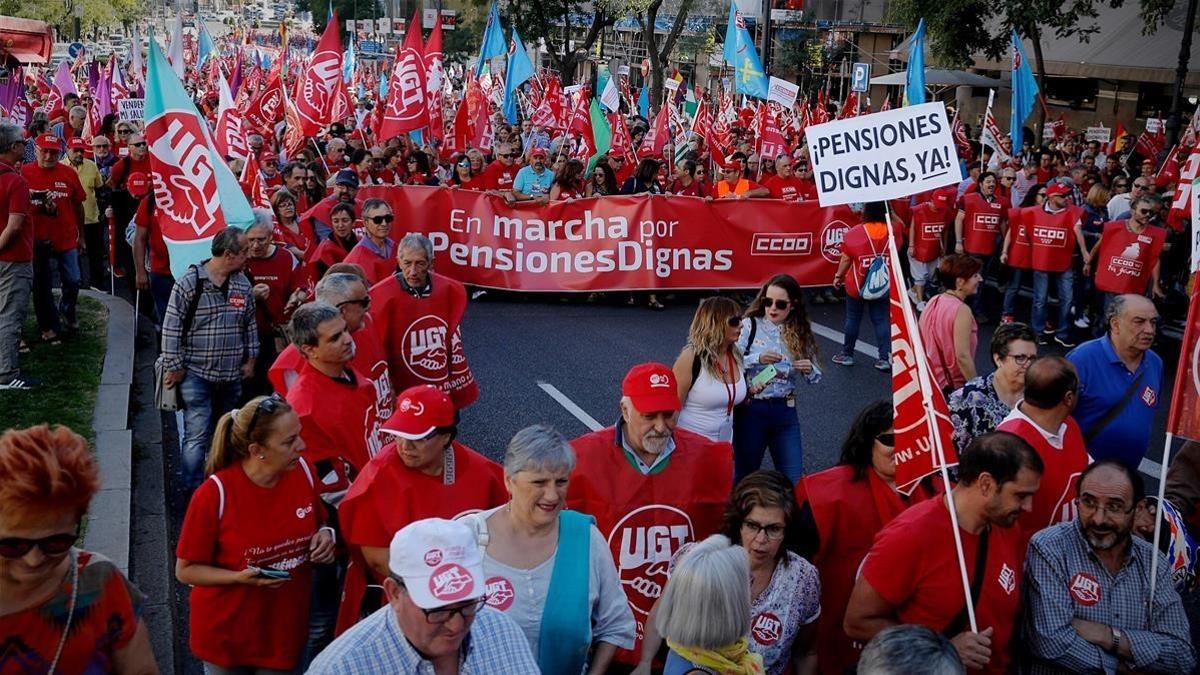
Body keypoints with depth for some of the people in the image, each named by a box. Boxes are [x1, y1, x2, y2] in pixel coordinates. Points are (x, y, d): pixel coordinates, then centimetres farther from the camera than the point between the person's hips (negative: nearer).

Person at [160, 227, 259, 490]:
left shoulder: (243, 284, 4)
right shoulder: (189, 282, -13)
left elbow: (250, 324, 15)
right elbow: (171, 327, -10)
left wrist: (250, 359, 12)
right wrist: (174, 367, -9)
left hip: (232, 375, 6)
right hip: (197, 373, -6)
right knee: (197, 436, -6)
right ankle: (193, 491, 3)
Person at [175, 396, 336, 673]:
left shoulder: (302, 471, -10)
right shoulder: (214, 494, -23)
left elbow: (317, 524, 10)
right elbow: (186, 570, -12)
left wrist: (325, 536, -13)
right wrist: (240, 578, -27)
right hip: (226, 633, -3)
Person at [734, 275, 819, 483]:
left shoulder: (800, 333, 5)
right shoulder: (750, 325, -5)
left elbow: (816, 378, 9)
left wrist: (809, 370, -13)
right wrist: (758, 359, -28)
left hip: (785, 411, 3)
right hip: (751, 409, -2)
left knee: (794, 480, 4)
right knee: (745, 475, 10)